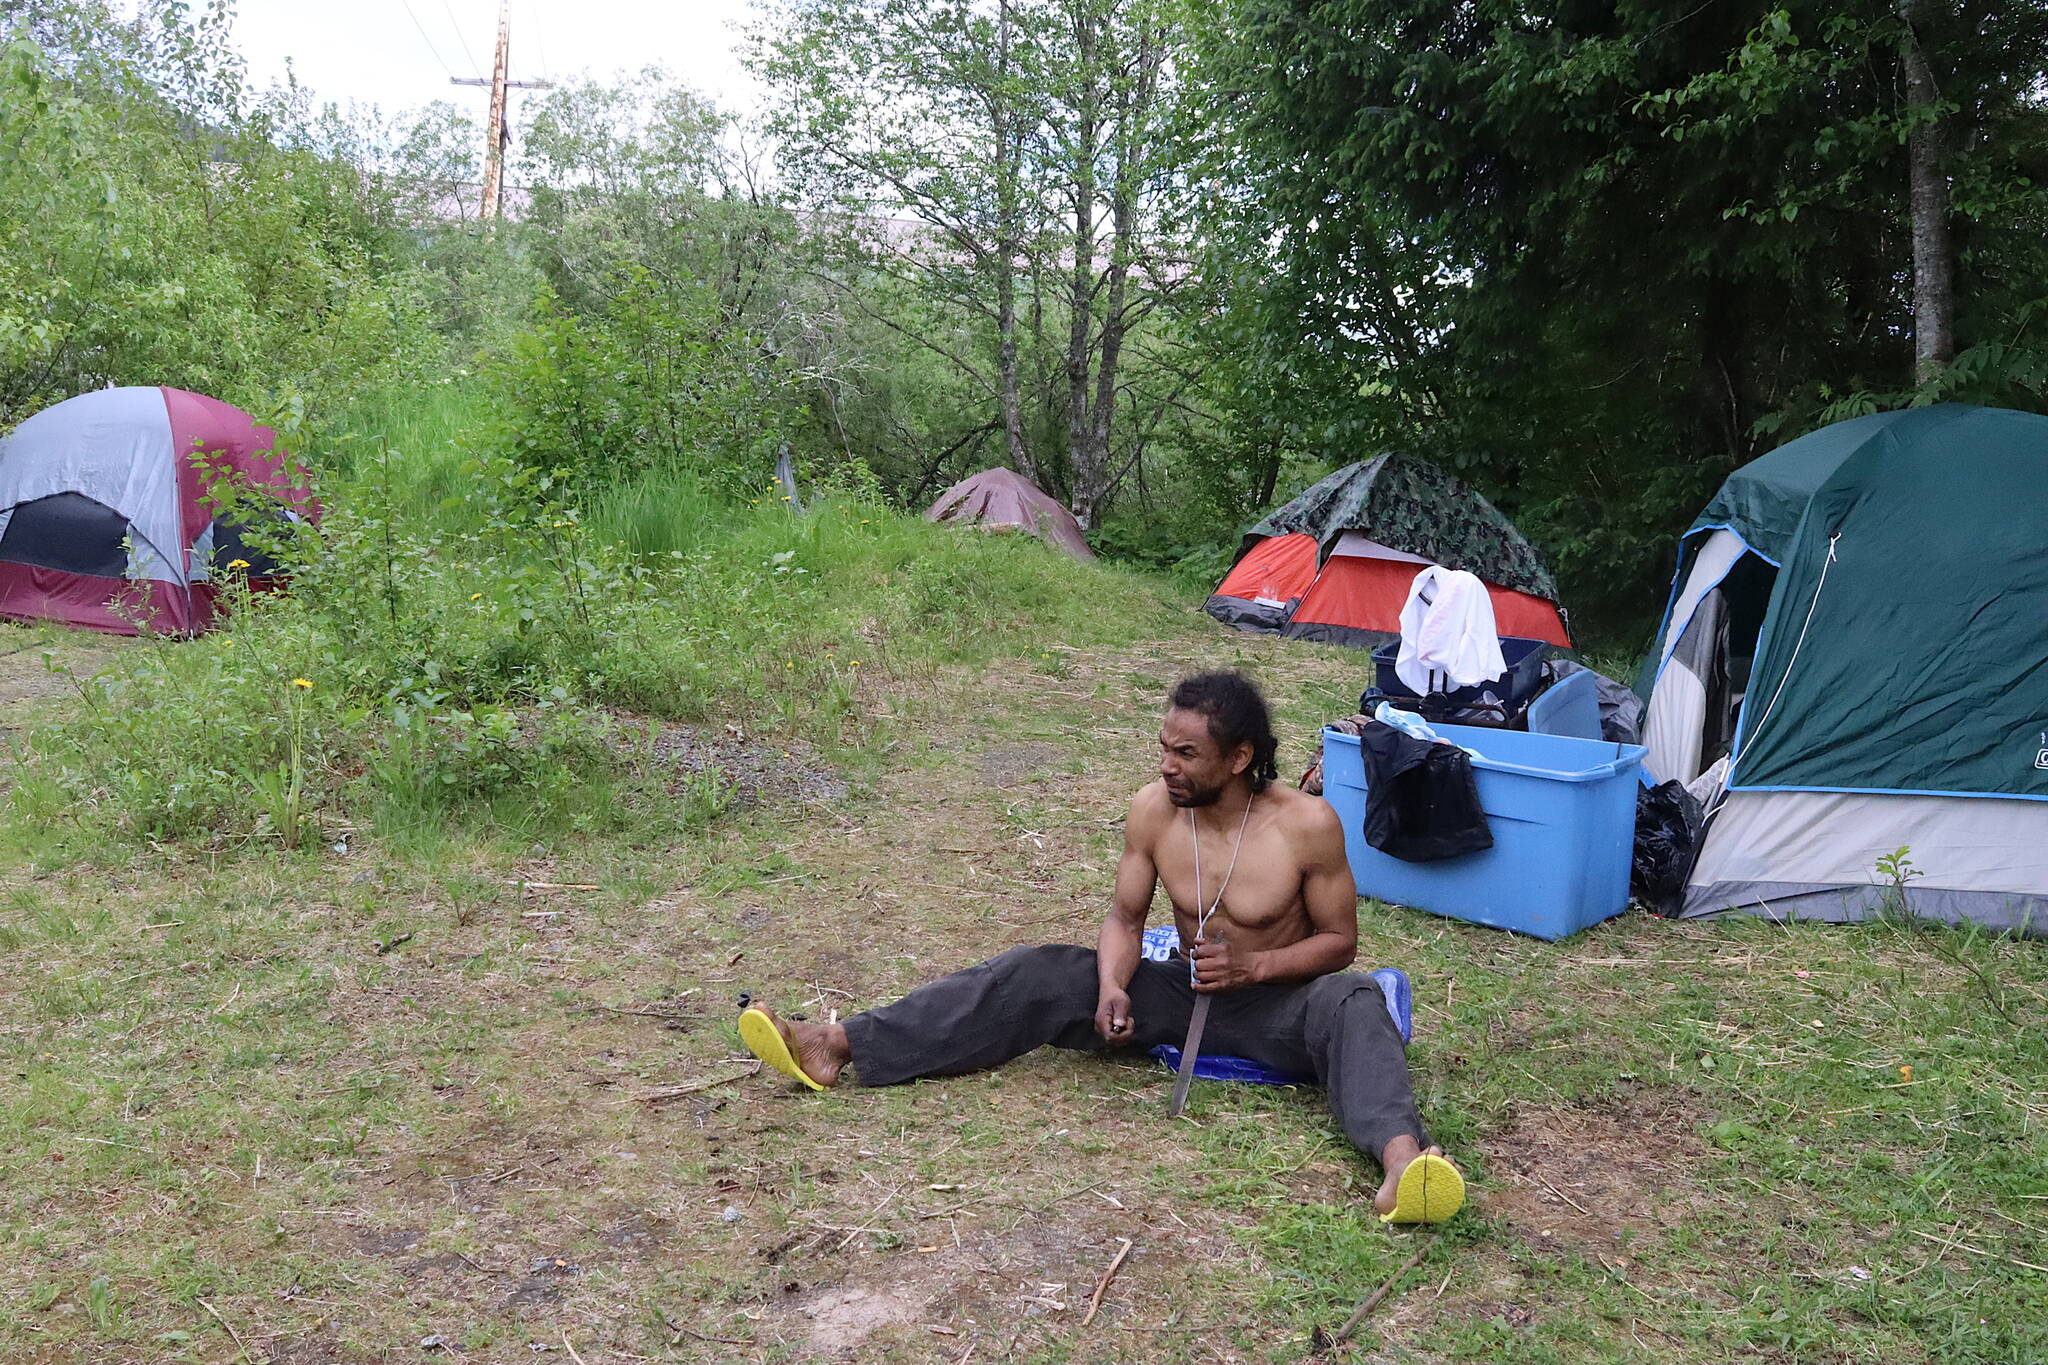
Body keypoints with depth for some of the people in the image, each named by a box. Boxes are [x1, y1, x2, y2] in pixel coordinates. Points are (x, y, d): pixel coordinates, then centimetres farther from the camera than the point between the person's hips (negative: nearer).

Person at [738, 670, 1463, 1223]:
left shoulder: (1307, 824, -20)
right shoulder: (1152, 811, -10)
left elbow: (1339, 941, -10)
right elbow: (1125, 918, -2)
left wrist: (1253, 965, -27)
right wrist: (1112, 984, -23)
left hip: (1278, 1006, -3)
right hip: (1183, 994, 3)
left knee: (1353, 1001, -36)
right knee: (1043, 975, -16)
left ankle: (1401, 1158, -63)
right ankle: (837, 1047, -23)